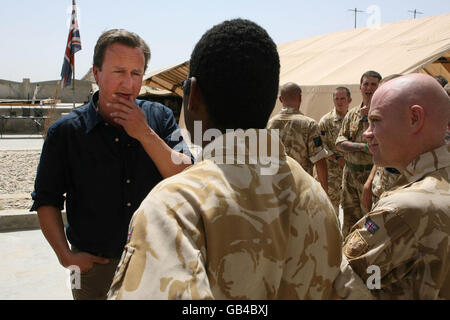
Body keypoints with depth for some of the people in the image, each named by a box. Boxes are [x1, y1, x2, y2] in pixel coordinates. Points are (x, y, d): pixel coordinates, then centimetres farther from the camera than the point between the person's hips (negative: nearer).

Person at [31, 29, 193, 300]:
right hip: (95, 265, -1)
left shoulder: (160, 118, -5)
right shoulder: (66, 131, -8)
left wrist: (145, 134, -22)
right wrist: (66, 256, -9)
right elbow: (46, 200, -1)